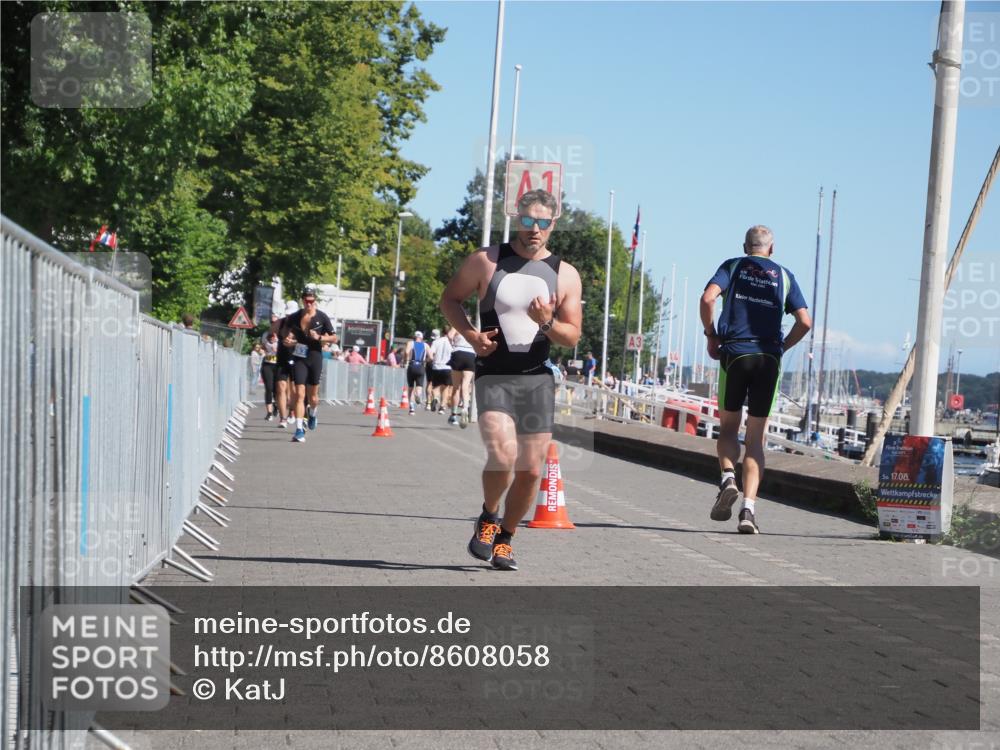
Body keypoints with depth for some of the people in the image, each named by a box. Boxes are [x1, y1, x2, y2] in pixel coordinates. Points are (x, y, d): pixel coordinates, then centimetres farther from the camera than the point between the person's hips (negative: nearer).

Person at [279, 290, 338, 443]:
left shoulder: (322, 317, -2)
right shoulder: (294, 317, 1)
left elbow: (334, 338, 1)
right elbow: (285, 330, 15)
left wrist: (319, 337, -15)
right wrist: (287, 340, -7)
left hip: (315, 357, 0)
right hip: (299, 358, 0)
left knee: (313, 395, 10)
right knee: (299, 394, -10)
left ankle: (312, 414, 45)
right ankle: (299, 430, -13)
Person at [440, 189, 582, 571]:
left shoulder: (565, 275, 5)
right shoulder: (485, 261, 1)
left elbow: (573, 337, 6)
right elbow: (450, 298, 11)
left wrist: (547, 323, -16)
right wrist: (470, 333, -7)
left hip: (538, 380, 3)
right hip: (494, 377, -3)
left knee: (530, 470, 4)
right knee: (502, 456, -22)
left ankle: (504, 537, 27)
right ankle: (488, 517, 7)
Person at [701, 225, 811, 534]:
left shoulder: (732, 266, 9)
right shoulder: (784, 276, 13)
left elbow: (708, 298, -9)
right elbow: (805, 322, 3)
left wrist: (711, 336, 3)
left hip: (734, 354, -1)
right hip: (769, 358, 1)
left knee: (728, 426, 15)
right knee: (756, 438, 5)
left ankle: (728, 477, -13)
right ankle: (748, 509, -5)